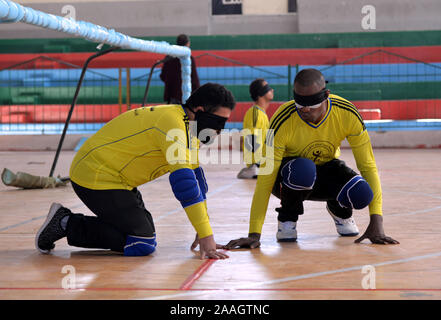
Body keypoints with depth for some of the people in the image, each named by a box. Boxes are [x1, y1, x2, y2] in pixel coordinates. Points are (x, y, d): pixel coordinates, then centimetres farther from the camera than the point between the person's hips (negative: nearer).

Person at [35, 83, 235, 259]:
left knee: (146, 230, 13)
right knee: (143, 244, -12)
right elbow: (184, 183, -30)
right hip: (96, 178, -11)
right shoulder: (173, 125, -23)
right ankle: (67, 224, -6)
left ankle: (64, 220, 14)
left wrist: (203, 232, 11)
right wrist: (206, 236, -29)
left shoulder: (186, 125, 9)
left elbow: (195, 176, 14)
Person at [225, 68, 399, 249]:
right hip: (286, 178, -2)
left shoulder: (347, 114, -24)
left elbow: (368, 166, -21)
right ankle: (287, 218, -7)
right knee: (303, 168, -40)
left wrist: (376, 223, -30)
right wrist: (254, 234, -35)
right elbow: (266, 179, -29)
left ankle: (339, 211, 9)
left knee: (361, 194, -30)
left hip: (326, 169, 2)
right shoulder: (283, 121, -30)